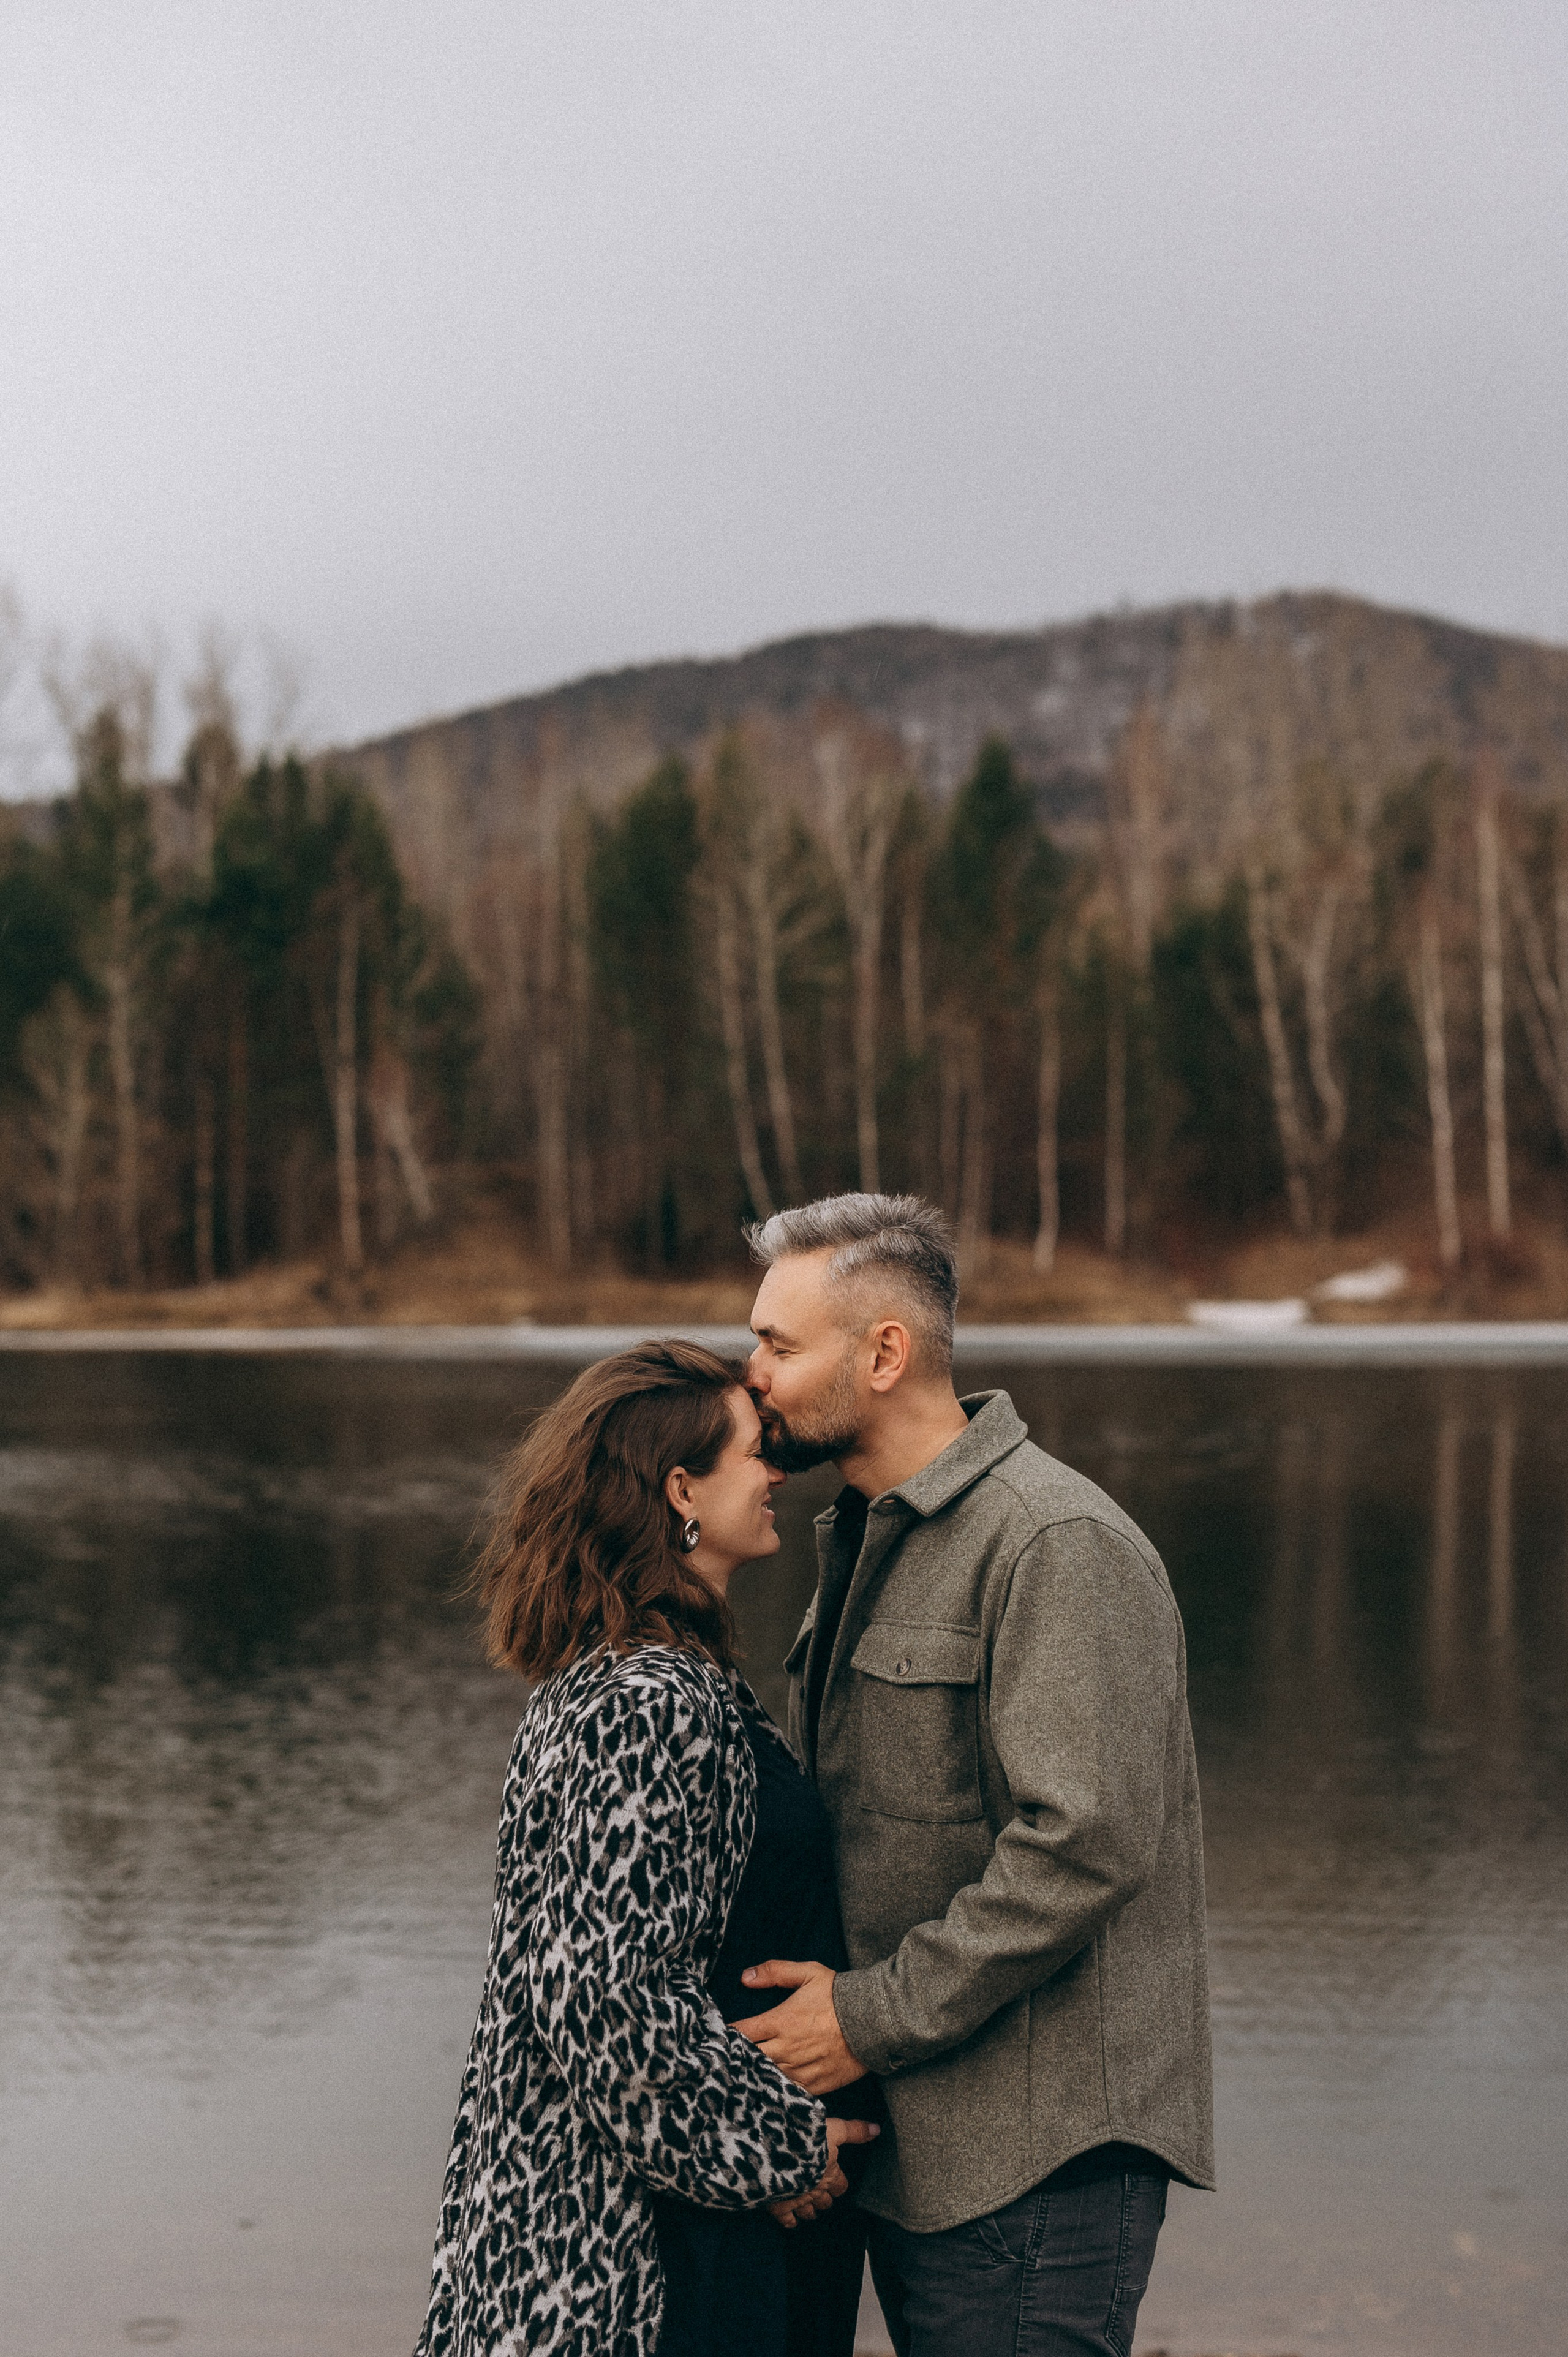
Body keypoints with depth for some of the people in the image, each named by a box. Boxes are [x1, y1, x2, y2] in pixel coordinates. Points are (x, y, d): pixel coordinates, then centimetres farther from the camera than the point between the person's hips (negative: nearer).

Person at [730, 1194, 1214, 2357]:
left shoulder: (1059, 1544, -16)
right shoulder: (870, 1536, 16)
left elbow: (1086, 1841, -24)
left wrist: (873, 2017, -18)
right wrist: (823, 1988, 6)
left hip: (1040, 2149, -9)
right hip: (916, 2138, 9)